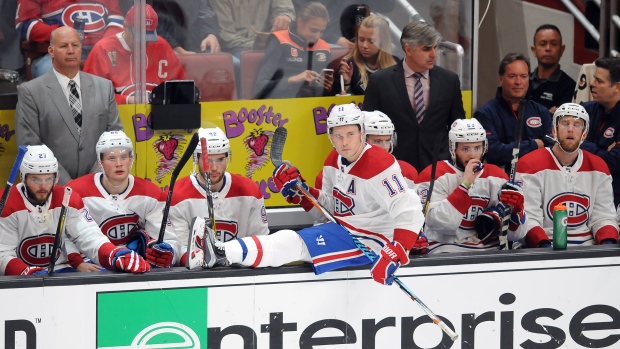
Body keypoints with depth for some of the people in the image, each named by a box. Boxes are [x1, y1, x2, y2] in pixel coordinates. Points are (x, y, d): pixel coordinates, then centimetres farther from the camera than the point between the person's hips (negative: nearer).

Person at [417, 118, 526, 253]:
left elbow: (514, 235, 7)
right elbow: (438, 223, -19)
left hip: (488, 249, 4)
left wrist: (513, 209, -15)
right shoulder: (435, 175, -4)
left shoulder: (497, 177, 8)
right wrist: (465, 184, -18)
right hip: (446, 251, -4)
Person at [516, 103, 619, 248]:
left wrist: (608, 243, -11)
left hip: (587, 248, 3)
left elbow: (603, 217, 9)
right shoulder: (530, 165, -4)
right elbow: (527, 218, -10)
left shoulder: (598, 168, 10)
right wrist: (544, 246, -26)